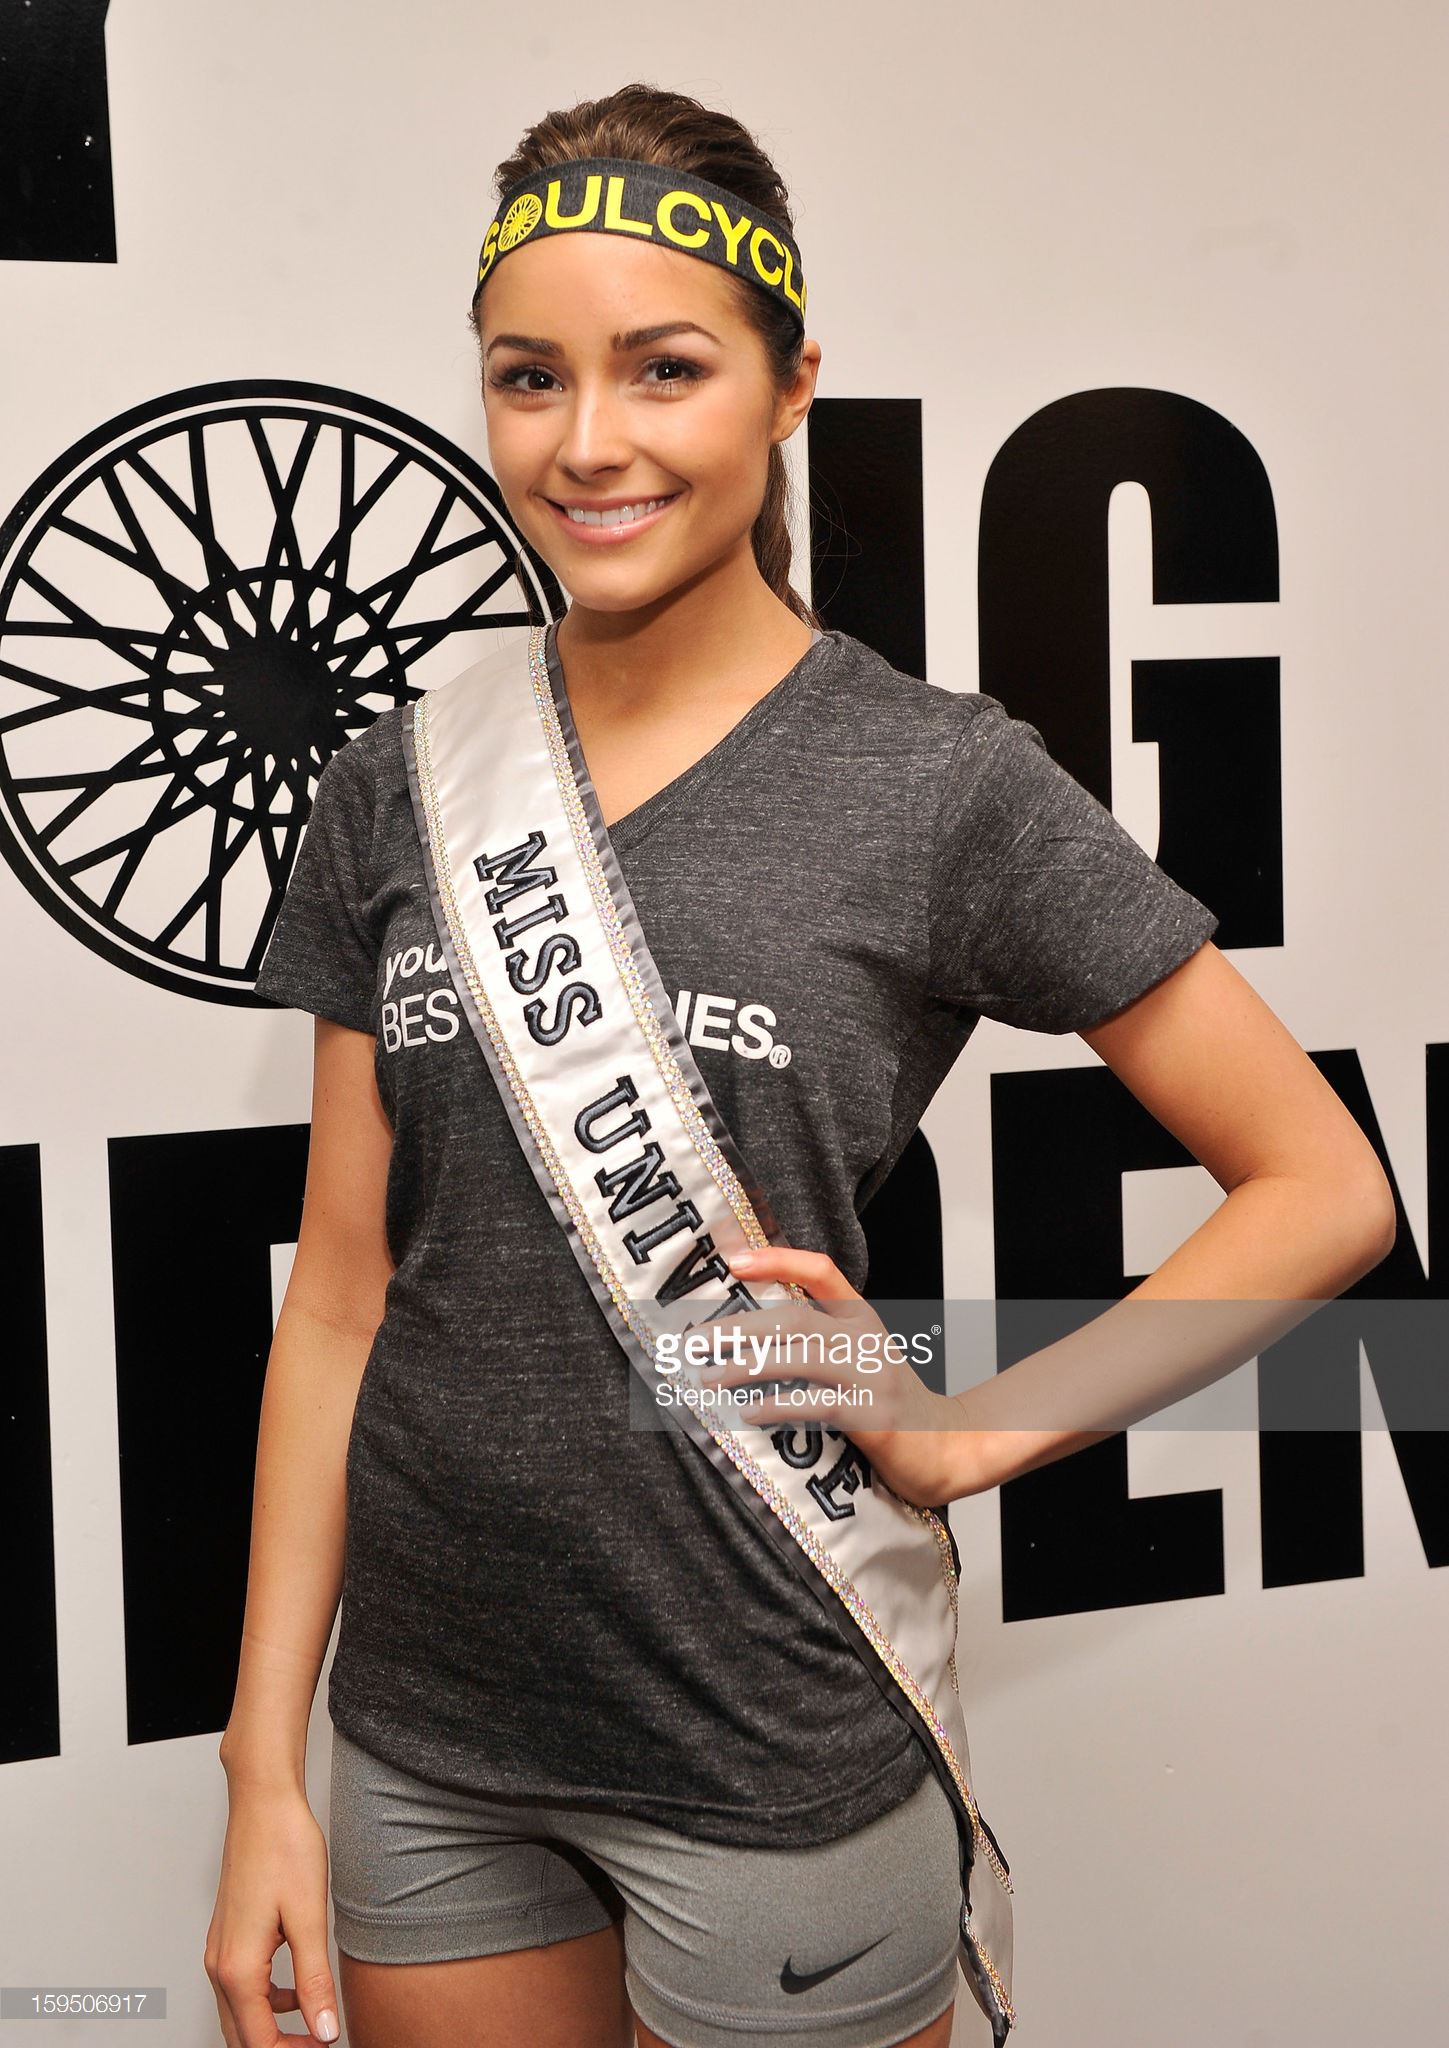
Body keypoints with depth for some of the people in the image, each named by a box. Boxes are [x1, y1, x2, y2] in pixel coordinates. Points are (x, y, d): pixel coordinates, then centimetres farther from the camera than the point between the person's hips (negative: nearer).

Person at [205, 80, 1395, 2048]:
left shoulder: (937, 783, -10)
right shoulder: (394, 791, 2)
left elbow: (1325, 1187, -6)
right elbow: (343, 1297, 3)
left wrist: (965, 1436, -12)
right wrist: (265, 1762, 2)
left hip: (768, 1746, -3)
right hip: (426, 1737, 4)